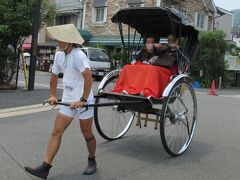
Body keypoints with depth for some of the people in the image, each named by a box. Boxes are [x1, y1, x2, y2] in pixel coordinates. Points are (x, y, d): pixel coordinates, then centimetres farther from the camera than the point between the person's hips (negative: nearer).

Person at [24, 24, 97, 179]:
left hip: (83, 101, -7)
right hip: (67, 100, 7)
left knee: (87, 133, 7)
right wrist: (53, 96, 16)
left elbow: (89, 78, -26)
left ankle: (92, 162, 29)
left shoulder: (78, 55, -19)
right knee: (56, 132, 2)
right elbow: (54, 76, 18)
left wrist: (83, 100, -25)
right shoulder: (59, 55, 5)